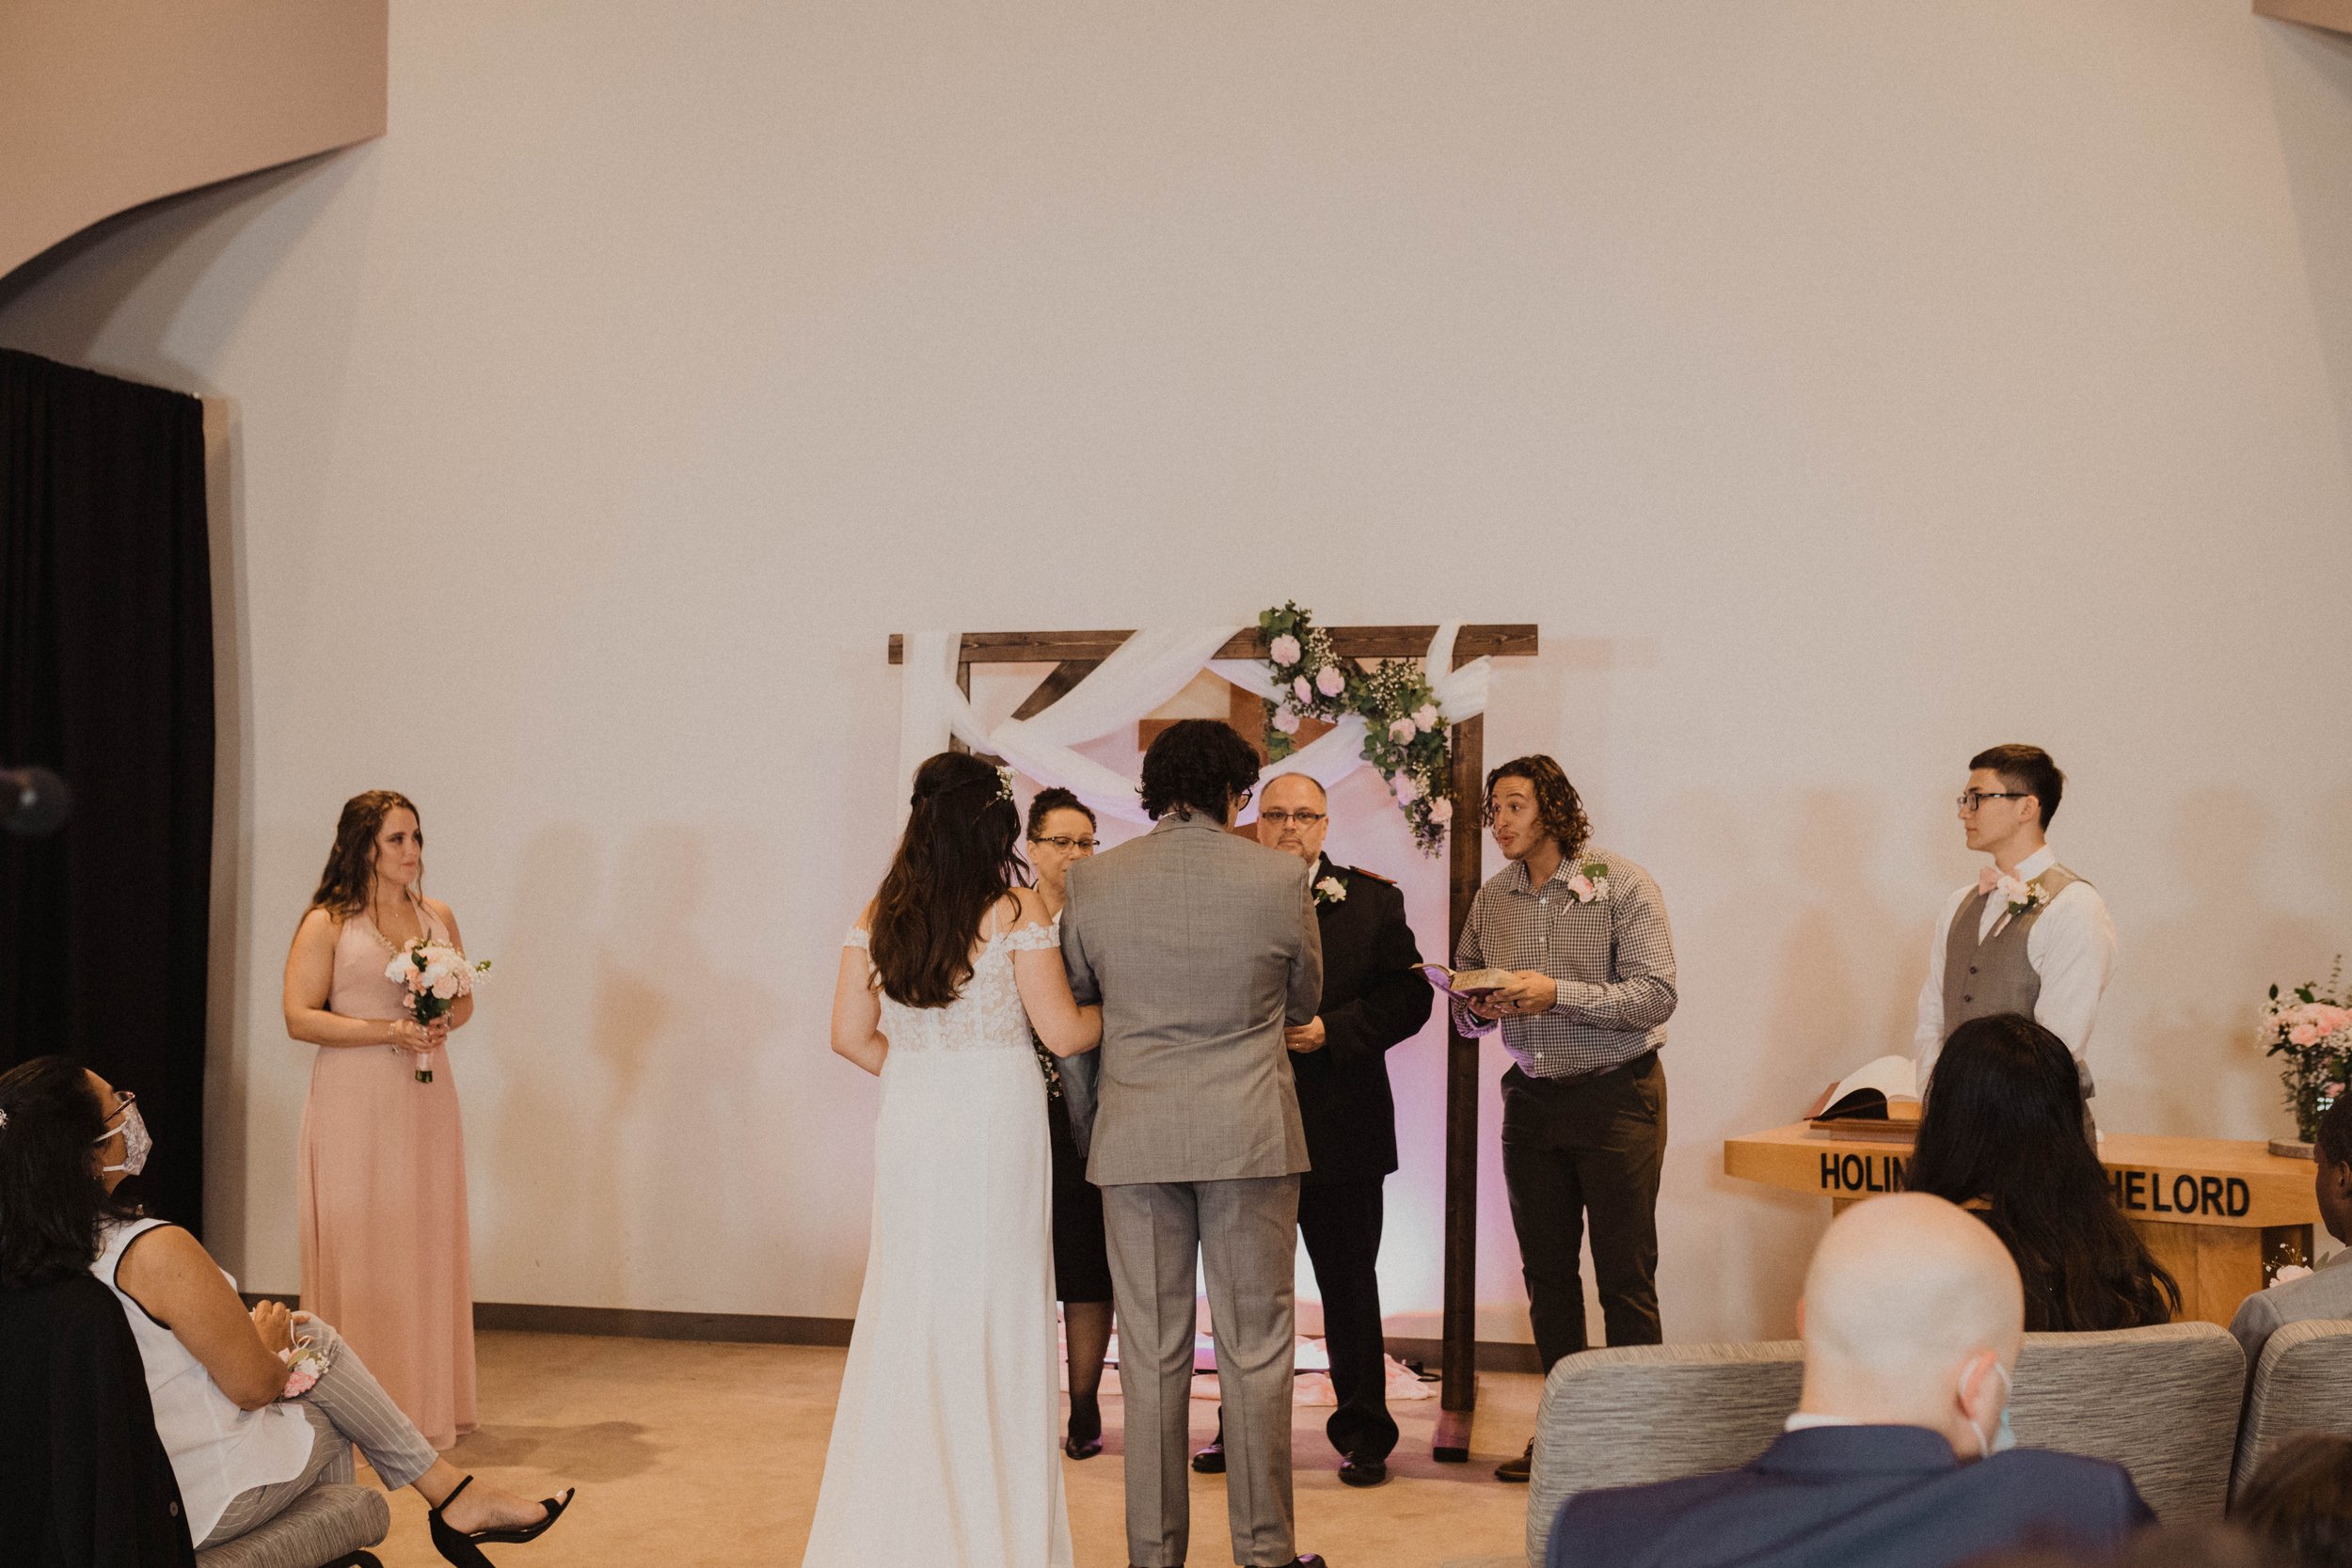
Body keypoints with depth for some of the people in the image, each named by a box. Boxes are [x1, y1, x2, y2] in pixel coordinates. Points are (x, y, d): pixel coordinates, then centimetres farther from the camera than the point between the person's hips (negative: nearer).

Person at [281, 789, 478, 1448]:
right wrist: (388, 1031, -17)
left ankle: (430, 1405, 15)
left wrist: (441, 1024, -4)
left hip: (426, 1098, 5)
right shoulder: (327, 923, -4)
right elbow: (300, 1017, -9)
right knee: (361, 1251, -3)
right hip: (355, 1104, -5)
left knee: (430, 1244, 6)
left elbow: (465, 999, 18)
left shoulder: (437, 916, 11)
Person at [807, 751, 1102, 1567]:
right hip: (998, 1123, -4)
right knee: (995, 1314, 5)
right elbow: (1062, 1033, -8)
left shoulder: (879, 916, 3)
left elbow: (851, 1034, 5)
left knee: (908, 1309, 11)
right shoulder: (1017, 912, -8)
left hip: (909, 1124, 4)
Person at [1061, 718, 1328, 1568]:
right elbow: (1303, 1000, 8)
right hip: (1253, 1133, -1)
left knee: (1150, 1354, 9)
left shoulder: (1091, 880, -3)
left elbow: (1070, 1001, 8)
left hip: (1136, 1138, 1)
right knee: (1256, 1348, 8)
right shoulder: (1279, 877, -6)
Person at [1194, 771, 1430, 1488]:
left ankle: (1363, 1435, 17)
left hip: (1338, 1126, -1)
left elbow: (1408, 995, -3)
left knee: (1349, 1288, 6)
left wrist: (1331, 1030, -14)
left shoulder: (1372, 900, 3)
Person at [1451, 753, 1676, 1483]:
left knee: (1624, 1278, -2)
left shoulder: (1622, 884, -9)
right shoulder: (1492, 899, 7)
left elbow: (1655, 996, -15)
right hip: (1532, 1097, 5)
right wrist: (1478, 1010, -8)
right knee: (1546, 1272, 11)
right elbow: (1465, 1003, 15)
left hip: (1615, 1095, -5)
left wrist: (1559, 993, -23)